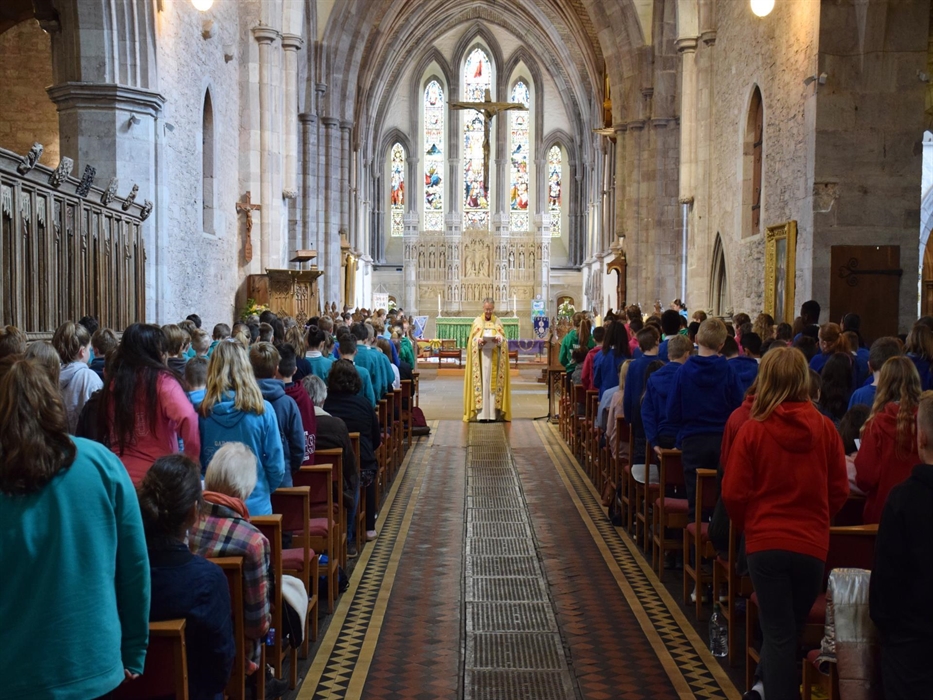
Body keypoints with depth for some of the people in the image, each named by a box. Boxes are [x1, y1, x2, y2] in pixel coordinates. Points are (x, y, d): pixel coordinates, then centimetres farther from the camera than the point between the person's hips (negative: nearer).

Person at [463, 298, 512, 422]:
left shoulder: (497, 322, 12)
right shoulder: (477, 321, 7)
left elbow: (503, 337, 3)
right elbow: (472, 339, 0)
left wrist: (498, 339, -19)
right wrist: (479, 341, -22)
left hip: (494, 358, 2)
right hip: (481, 357, -2)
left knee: (494, 383, -1)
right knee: (482, 382, -7)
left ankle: (493, 413, 0)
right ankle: (482, 413, -10)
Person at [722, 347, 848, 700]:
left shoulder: (753, 430, -12)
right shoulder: (824, 428, -6)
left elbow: (733, 493, -9)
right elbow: (839, 490, 2)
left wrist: (748, 525, 11)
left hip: (766, 542, -2)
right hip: (813, 543, 2)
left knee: (779, 633, 5)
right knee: (793, 627, 21)